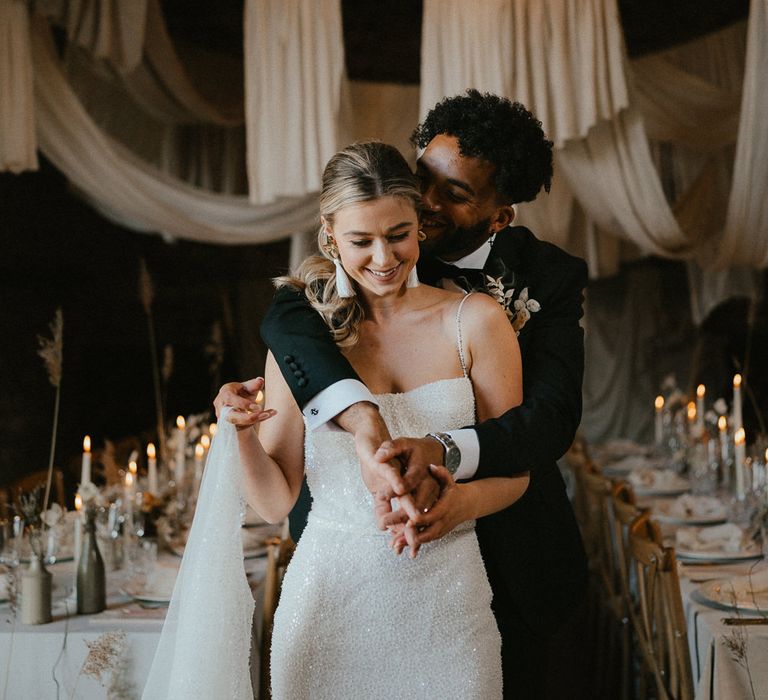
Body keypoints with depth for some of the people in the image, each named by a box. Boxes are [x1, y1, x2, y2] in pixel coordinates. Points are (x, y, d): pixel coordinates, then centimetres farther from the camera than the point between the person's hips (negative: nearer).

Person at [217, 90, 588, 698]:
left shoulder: (550, 278, -12)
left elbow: (553, 416, -23)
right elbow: (286, 314, -31)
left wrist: (445, 453, -43)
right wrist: (363, 420, -48)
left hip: (509, 557, 0)